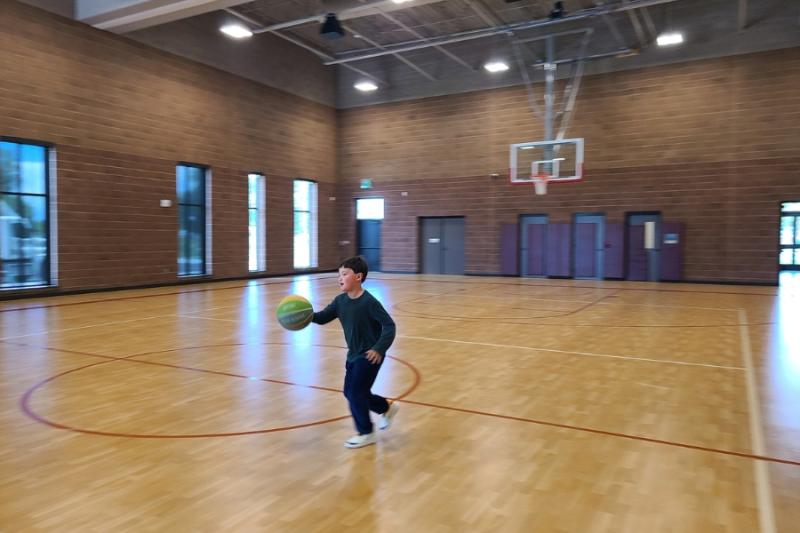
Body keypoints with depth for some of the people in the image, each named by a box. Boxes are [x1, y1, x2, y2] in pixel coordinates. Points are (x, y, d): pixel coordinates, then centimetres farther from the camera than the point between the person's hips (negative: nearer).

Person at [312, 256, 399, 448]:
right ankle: (387, 408, 37)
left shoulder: (369, 302, -22)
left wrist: (379, 349, -29)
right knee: (350, 392, 15)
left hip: (370, 356, -8)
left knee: (355, 393, -6)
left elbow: (389, 325, -21)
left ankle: (366, 433, 15)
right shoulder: (340, 301, -1)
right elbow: (323, 317, 4)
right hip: (353, 355, 8)